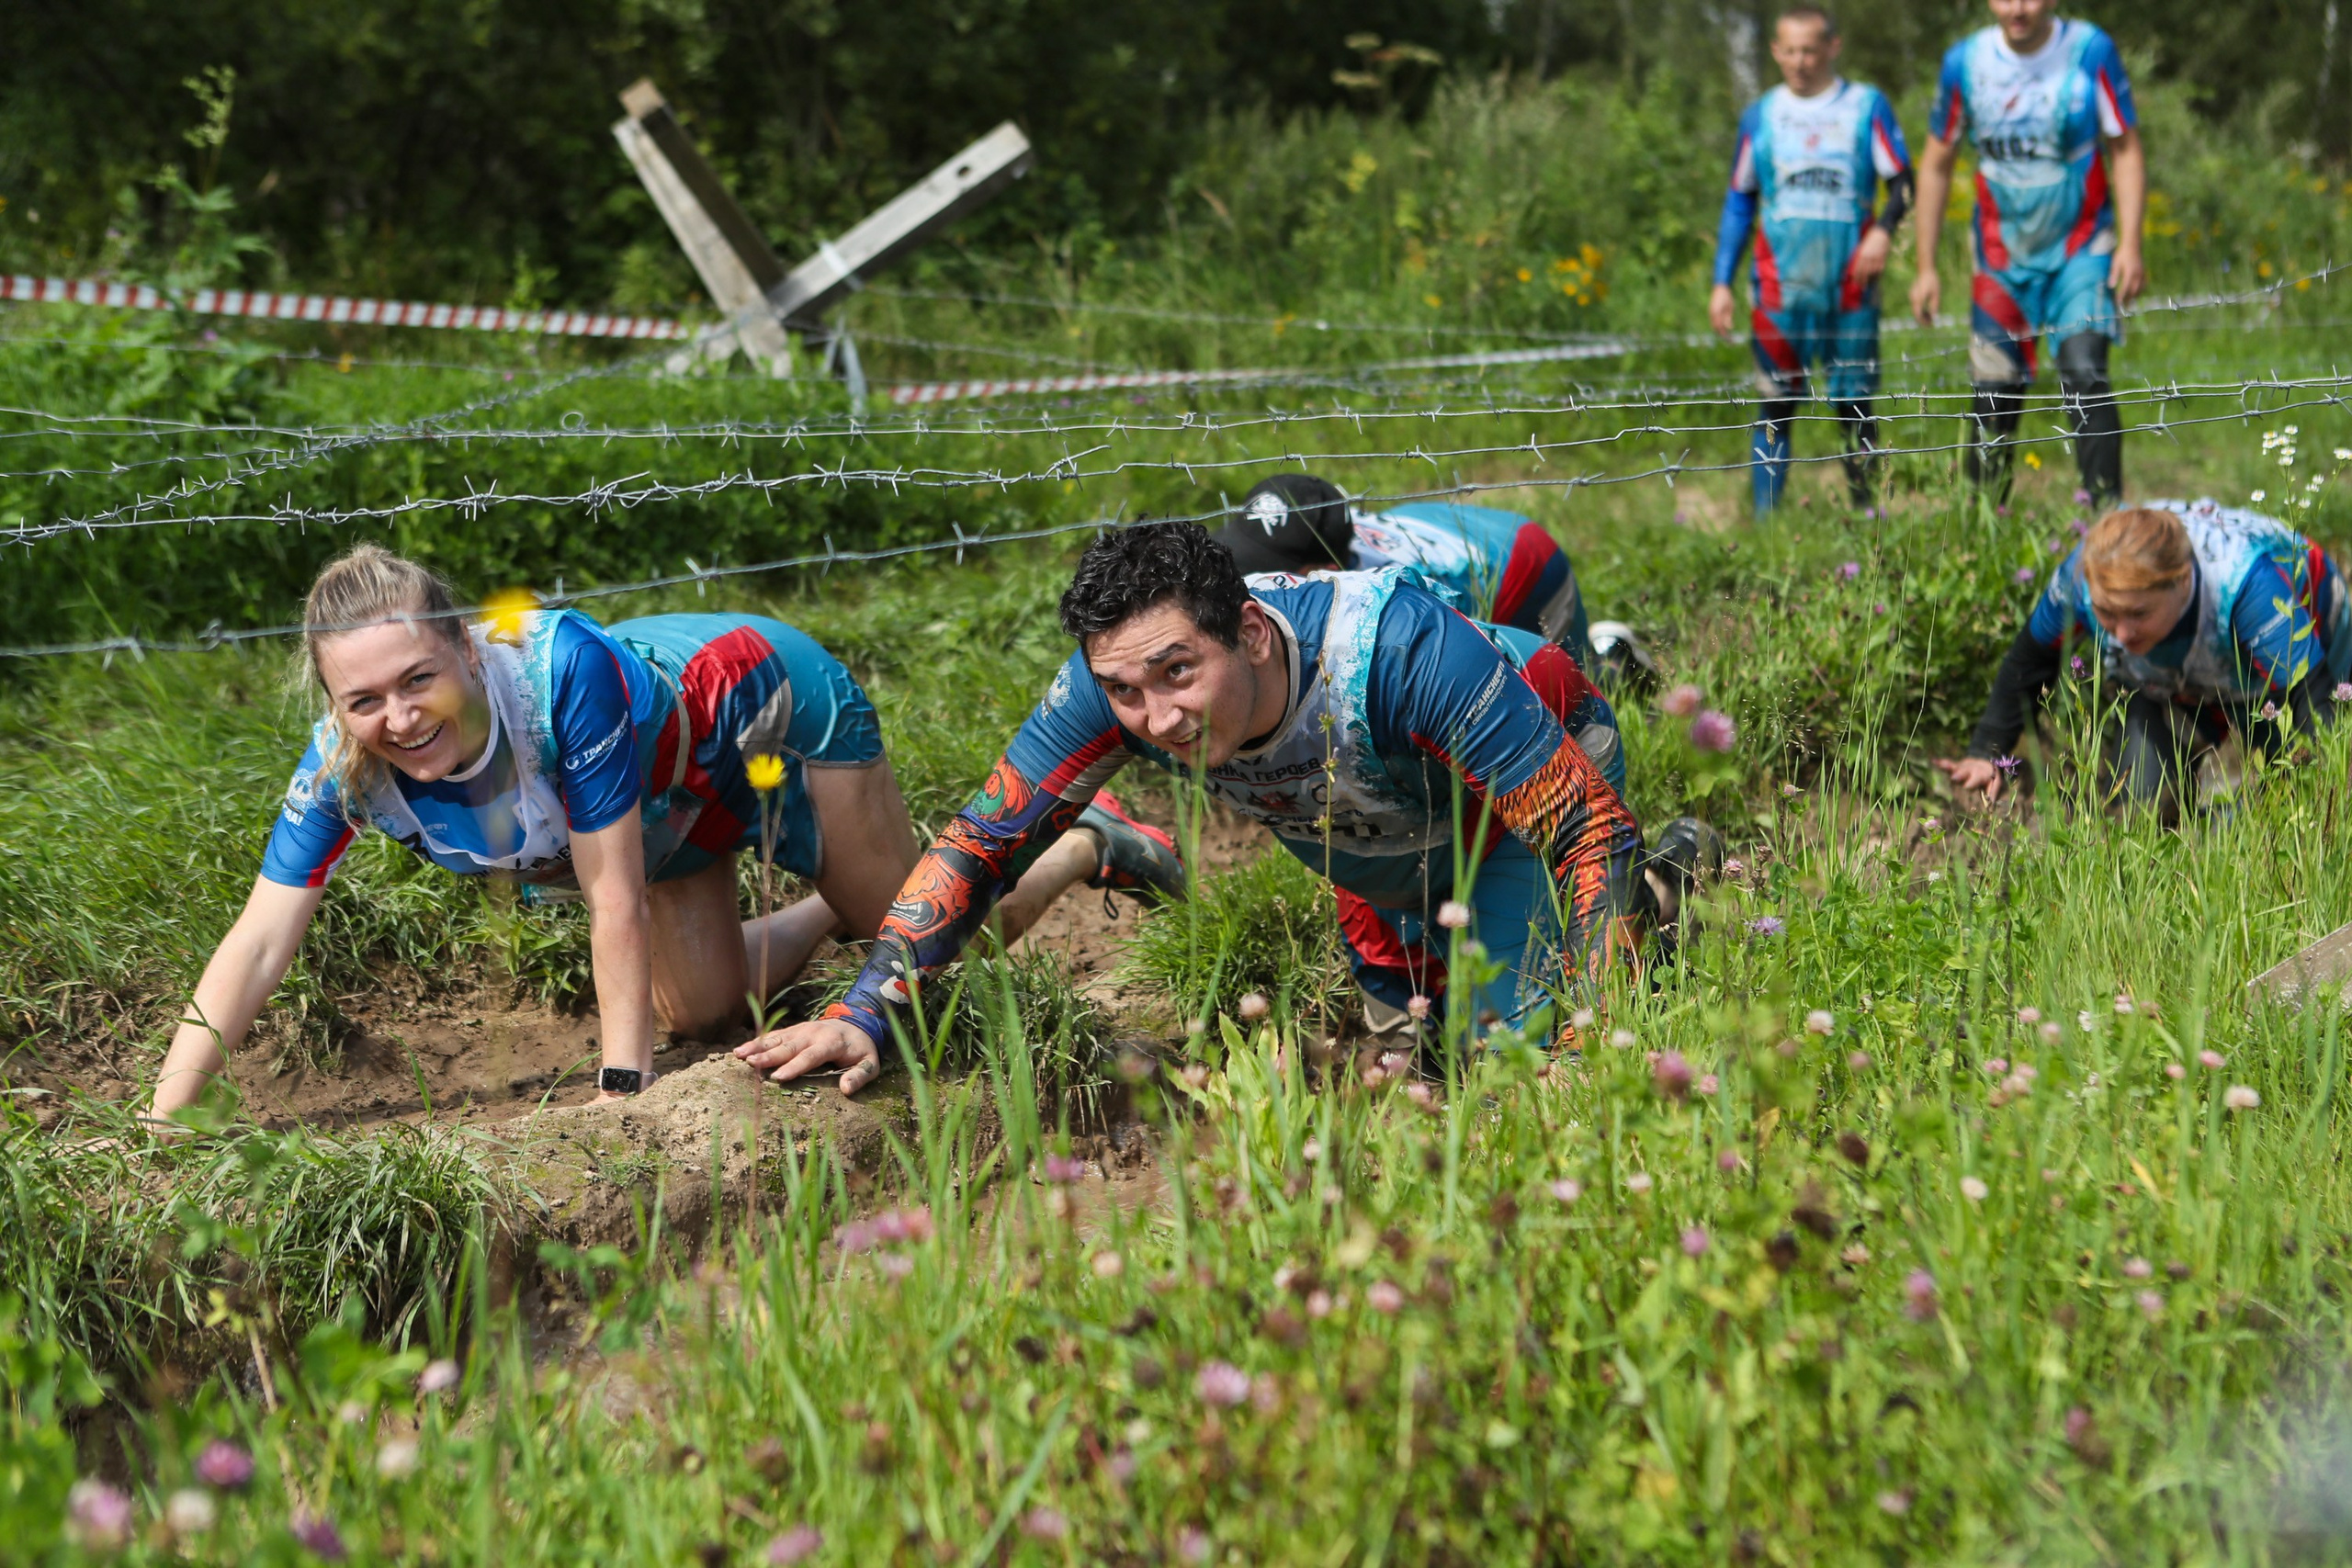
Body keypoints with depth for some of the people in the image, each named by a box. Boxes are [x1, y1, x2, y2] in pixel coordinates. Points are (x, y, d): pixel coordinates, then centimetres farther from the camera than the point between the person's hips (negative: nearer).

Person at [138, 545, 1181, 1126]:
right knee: (705, 1010, 20)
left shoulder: (559, 669, -45)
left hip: (769, 702, -6)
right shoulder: (344, 765, -31)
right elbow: (258, 942, -31)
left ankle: (1088, 847, 36)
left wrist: (621, 1086, -38)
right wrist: (156, 1126, -39)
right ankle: (835, 905, 48)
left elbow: (614, 896, -39)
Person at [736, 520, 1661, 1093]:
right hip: (1381, 857, 5)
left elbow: (1592, 832, -42)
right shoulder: (1117, 679, -34)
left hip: (1518, 818, -5)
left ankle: (1659, 891, 17)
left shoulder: (1400, 649, -48)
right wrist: (863, 1016, -36)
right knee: (1409, 1017, 25)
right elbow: (981, 841, -25)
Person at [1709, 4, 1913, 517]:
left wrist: (1884, 228, -17)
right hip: (1780, 286, 1)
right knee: (1775, 407, -2)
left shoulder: (1867, 105, 6)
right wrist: (1722, 282, 10)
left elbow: (1901, 181, 4)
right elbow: (1739, 201, 15)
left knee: (1855, 406, 0)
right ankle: (1764, 523, 0)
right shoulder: (1760, 115, 11)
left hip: (1849, 284, -1)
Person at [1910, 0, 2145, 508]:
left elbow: (2126, 149, -4)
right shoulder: (1964, 62, -3)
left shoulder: (2092, 51, -9)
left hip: (2080, 249, -3)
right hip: (2002, 255, 3)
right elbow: (1936, 164, 7)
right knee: (1993, 393, 2)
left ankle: (2108, 512, -18)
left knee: (2084, 374, -19)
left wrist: (2130, 245, -14)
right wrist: (1926, 267, 5)